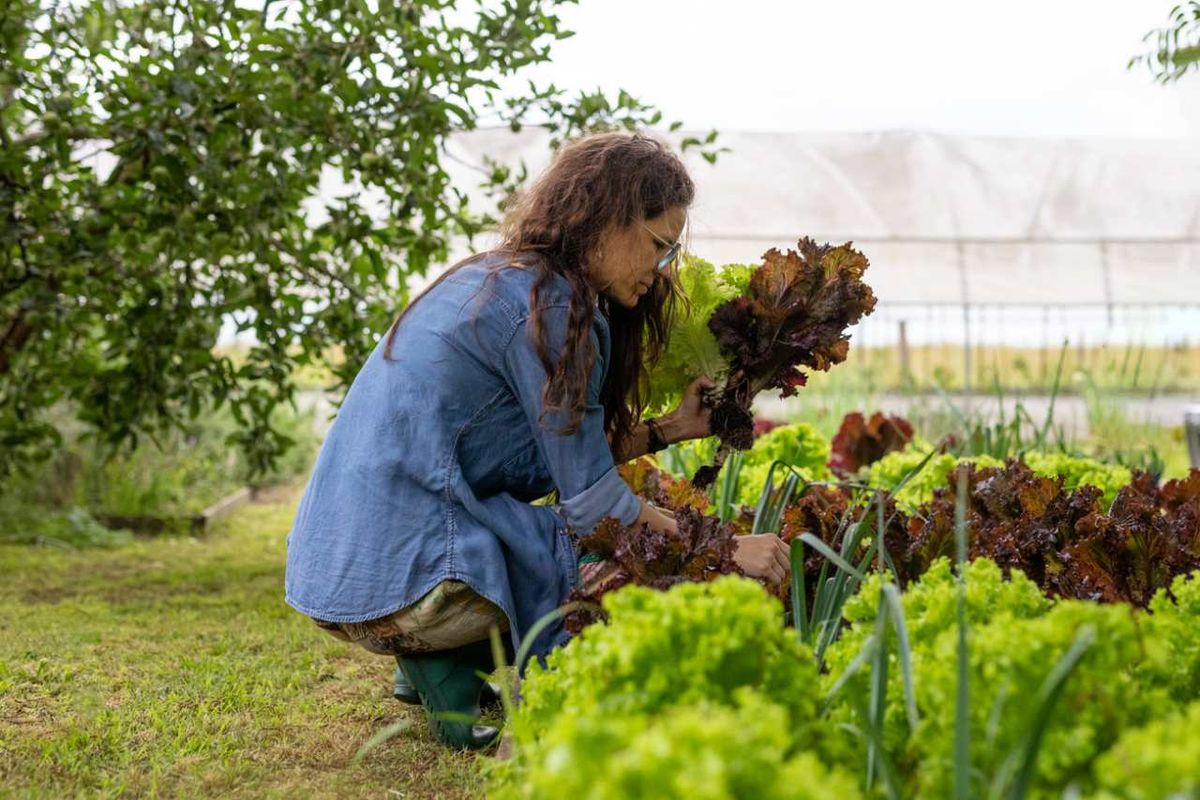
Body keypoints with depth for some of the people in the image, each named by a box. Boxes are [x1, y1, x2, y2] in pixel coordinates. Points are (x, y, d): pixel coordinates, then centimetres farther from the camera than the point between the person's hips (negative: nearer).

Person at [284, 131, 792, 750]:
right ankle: (445, 660, -6)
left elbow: (561, 456, 19)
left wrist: (672, 428, 15)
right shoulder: (550, 304, -13)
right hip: (404, 572, -10)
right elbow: (593, 502, -11)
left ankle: (435, 657, 9)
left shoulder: (494, 277, 16)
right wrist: (726, 551, -4)